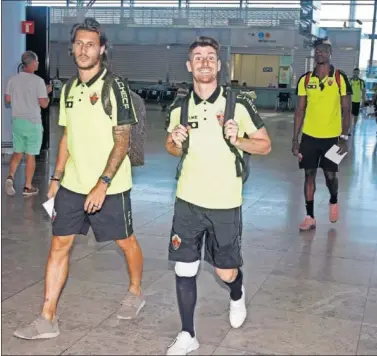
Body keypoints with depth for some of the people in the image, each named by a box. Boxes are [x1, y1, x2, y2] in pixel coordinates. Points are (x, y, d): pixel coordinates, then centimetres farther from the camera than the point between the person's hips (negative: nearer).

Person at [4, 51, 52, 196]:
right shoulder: (38, 81, -13)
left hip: (17, 121, 5)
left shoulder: (13, 79, 2)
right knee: (30, 155, 4)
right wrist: (47, 92, 6)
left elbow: (7, 100, 7)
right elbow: (44, 104, -13)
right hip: (33, 122, -5)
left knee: (17, 152, 17)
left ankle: (10, 177, -4)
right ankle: (28, 187, 9)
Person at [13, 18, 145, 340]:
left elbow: (122, 141, -14)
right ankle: (48, 319, 13)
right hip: (72, 184, 6)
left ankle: (135, 292, 38)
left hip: (109, 187, -6)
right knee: (59, 244, 4)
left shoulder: (114, 87, -11)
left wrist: (103, 184, -21)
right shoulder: (69, 89, 8)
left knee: (125, 241, 11)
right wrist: (56, 178, 12)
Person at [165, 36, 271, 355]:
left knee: (226, 272, 8)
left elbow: (265, 145, -1)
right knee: (184, 270, 3)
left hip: (225, 204, -2)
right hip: (188, 202, 2)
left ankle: (237, 295, 46)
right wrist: (176, 143, -7)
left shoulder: (238, 104, -8)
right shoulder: (179, 108, 2)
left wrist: (238, 140, -20)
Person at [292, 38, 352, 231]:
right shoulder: (305, 79, 2)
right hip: (309, 136, 2)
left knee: (330, 175, 5)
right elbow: (300, 111, 5)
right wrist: (295, 139, 1)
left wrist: (344, 137, -10)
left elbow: (346, 110, -2)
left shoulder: (340, 78, -4)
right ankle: (310, 217, 15)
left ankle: (333, 201, 38)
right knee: (309, 174, 5)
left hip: (332, 137, -2)